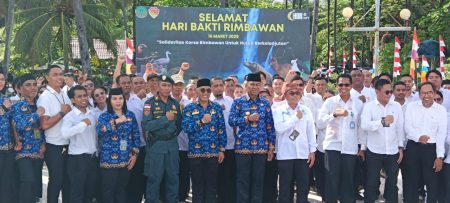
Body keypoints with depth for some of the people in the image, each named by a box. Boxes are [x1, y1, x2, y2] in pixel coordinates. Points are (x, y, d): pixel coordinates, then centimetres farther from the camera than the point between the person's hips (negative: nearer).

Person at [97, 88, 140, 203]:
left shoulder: (130, 115, 6)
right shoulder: (104, 116, -3)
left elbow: (136, 135, 9)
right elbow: (99, 130, -24)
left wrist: (135, 154, 2)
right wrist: (115, 121, -30)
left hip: (126, 160, 3)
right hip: (109, 160, -3)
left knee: (122, 188, 13)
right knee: (108, 189, 1)